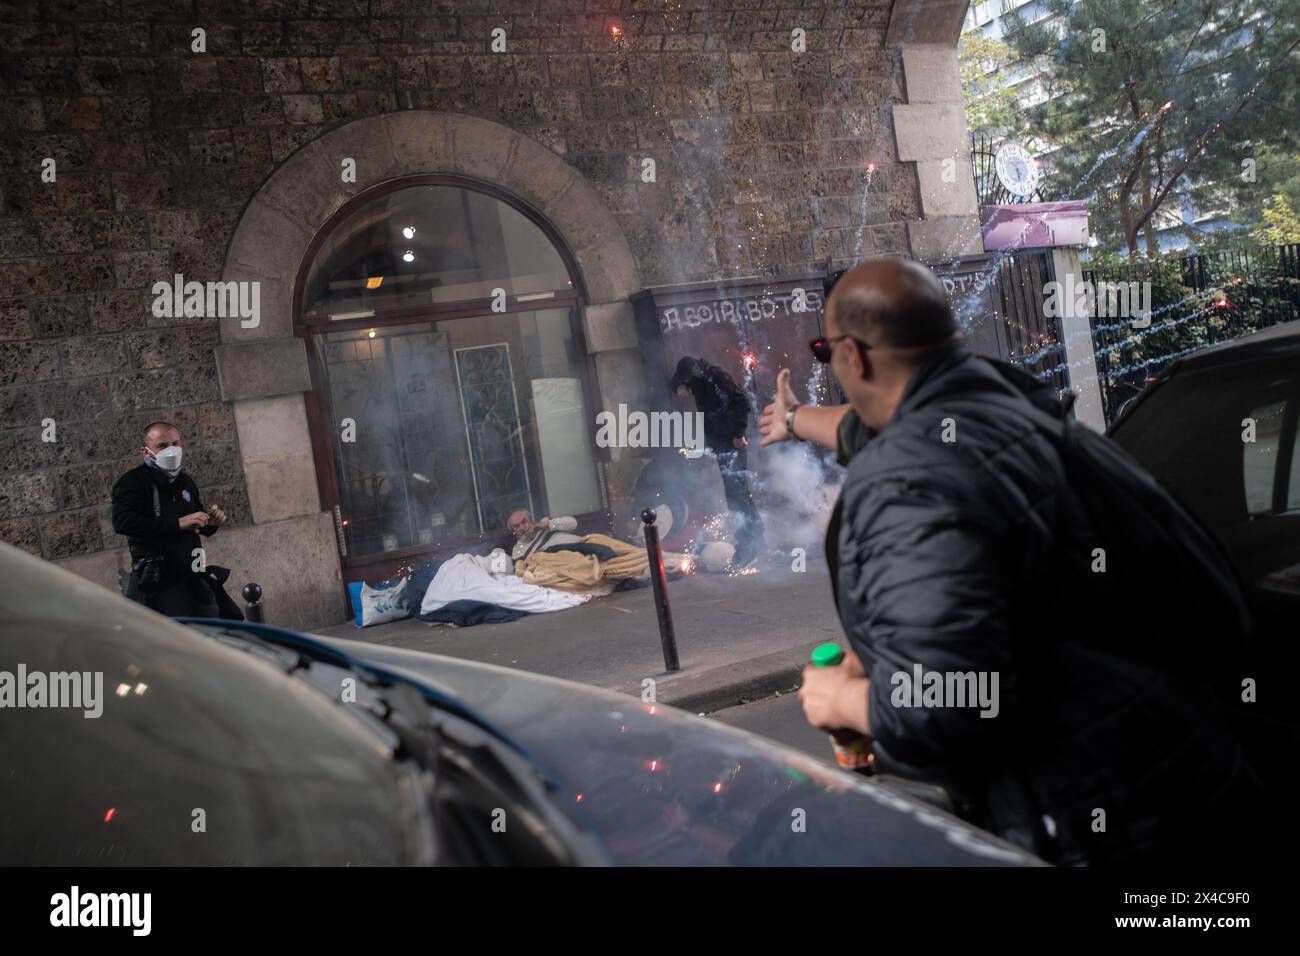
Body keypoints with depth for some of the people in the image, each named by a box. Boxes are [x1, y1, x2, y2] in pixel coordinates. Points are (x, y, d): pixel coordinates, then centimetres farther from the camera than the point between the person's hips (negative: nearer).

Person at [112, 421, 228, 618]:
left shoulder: (185, 481, 17)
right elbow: (122, 522, -23)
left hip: (193, 579, 7)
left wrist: (212, 522, 4)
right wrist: (178, 523, -25)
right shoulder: (133, 482, -5)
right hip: (158, 585, -7)